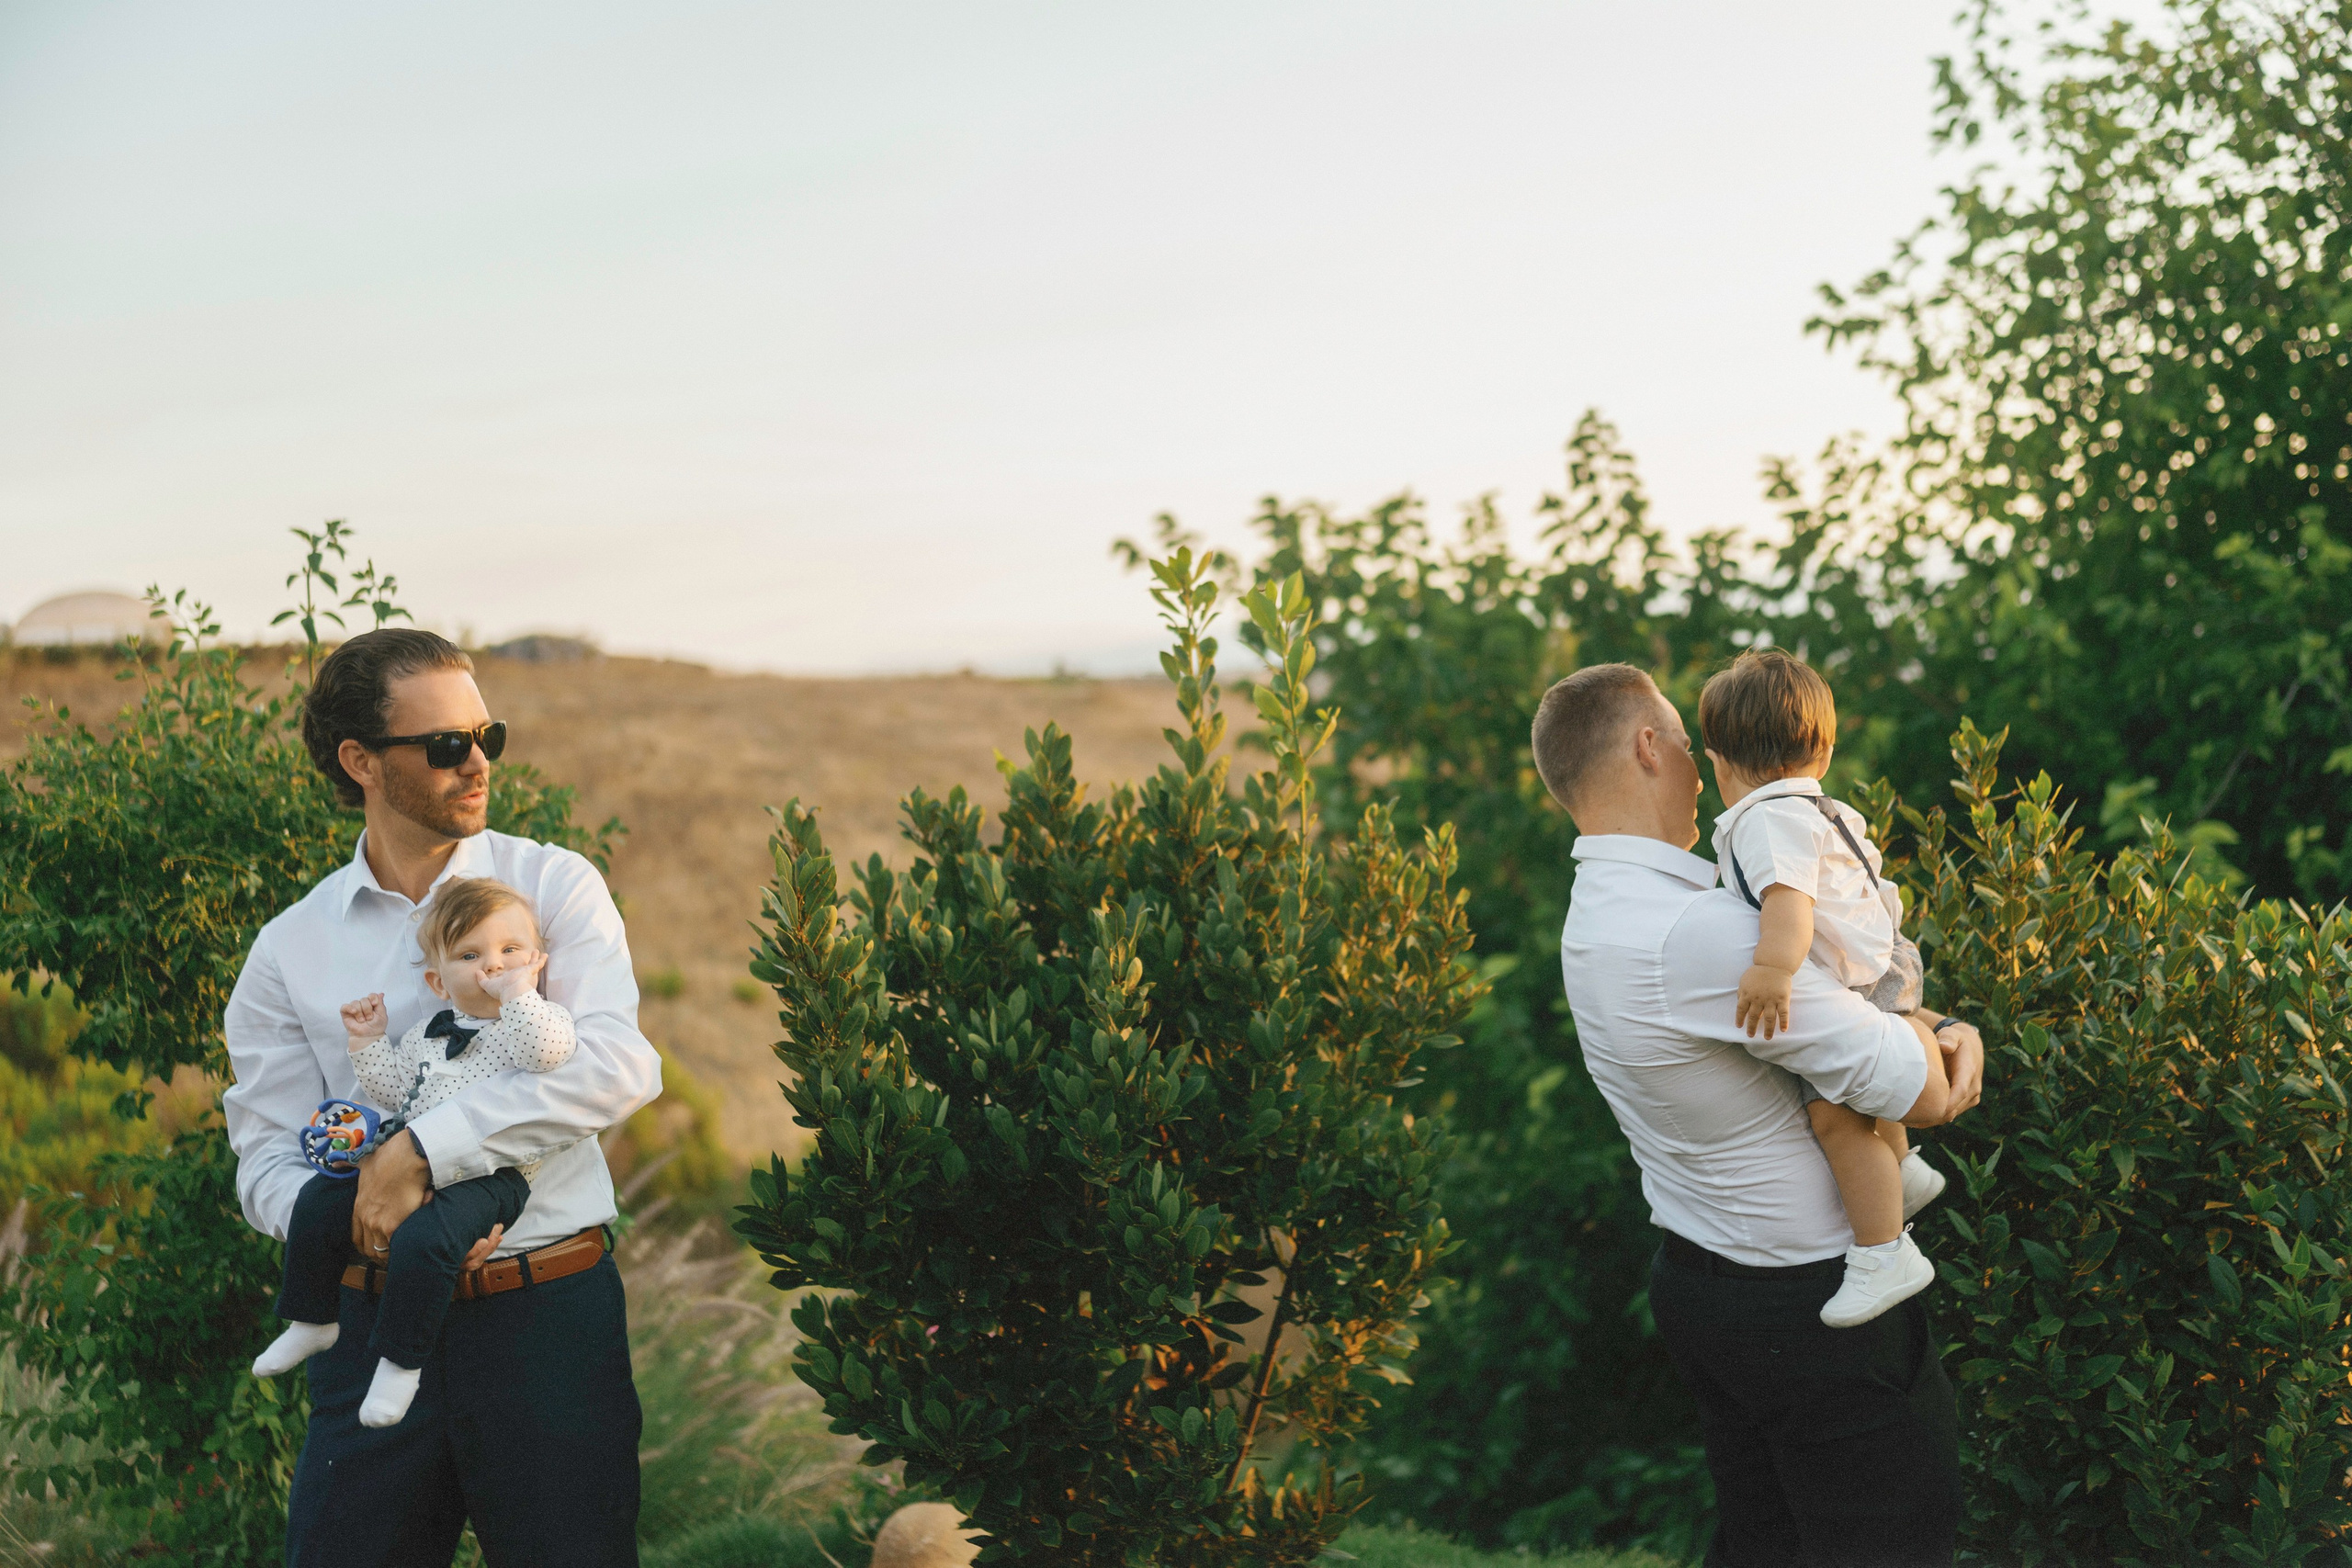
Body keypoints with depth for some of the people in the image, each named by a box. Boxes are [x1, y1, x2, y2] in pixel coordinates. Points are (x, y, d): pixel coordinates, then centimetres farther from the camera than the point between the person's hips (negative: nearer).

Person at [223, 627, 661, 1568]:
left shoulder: (553, 885, 0)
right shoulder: (290, 950, 6)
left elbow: (619, 1065, -16)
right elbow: (267, 1163, 3)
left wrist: (423, 1149, -21)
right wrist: (360, 1220, -19)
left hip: (550, 1313, -1)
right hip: (376, 1322, 2)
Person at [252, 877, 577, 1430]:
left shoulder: (538, 1020, -1)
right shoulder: (429, 1032, 18)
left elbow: (548, 1051, -25)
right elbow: (397, 1092, 23)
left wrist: (516, 991, -22)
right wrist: (371, 1045, 13)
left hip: (490, 1173, -7)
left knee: (423, 1239, -31)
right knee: (317, 1202, -1)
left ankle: (401, 1360, -13)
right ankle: (313, 1320, 18)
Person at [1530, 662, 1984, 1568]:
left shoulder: (1599, 912, 4)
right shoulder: (1701, 933, -29)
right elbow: (1923, 1097, -23)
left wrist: (1949, 1028, -4)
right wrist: (1919, 1032, 0)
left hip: (1695, 1281, 9)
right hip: (1812, 1305, -9)